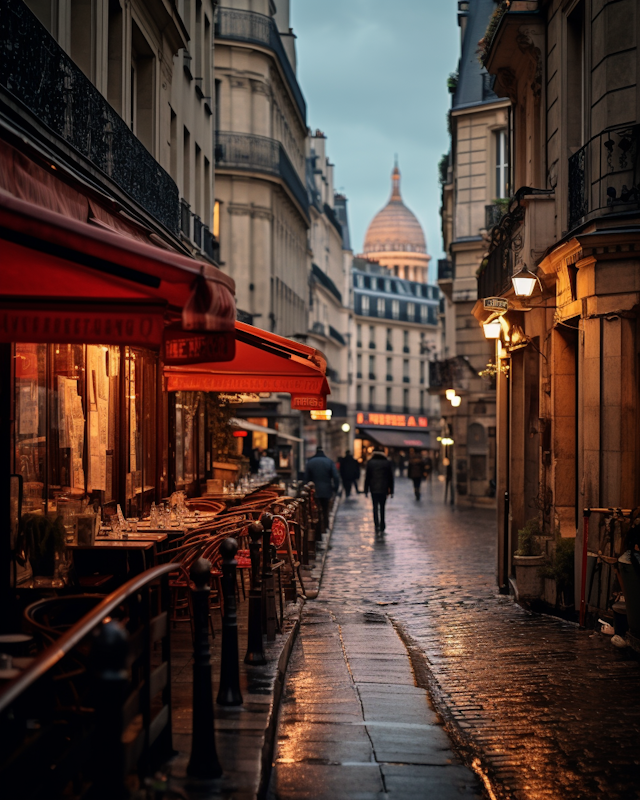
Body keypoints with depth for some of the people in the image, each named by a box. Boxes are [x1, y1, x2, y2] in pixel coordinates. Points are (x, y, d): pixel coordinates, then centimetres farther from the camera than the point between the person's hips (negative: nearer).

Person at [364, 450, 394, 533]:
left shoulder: (370, 462, -1)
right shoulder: (388, 463, 3)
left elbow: (367, 477, 0)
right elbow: (391, 478, 5)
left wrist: (366, 491, 4)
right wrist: (391, 491, 10)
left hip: (373, 489, -1)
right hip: (384, 489, 1)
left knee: (375, 508, 5)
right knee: (382, 508, 13)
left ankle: (377, 526, -8)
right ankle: (382, 527, 16)